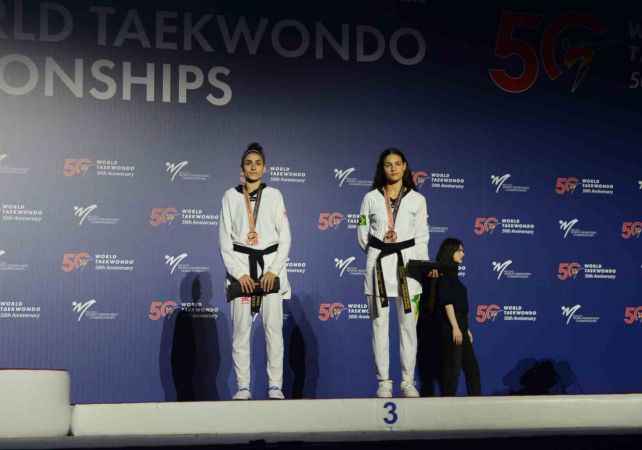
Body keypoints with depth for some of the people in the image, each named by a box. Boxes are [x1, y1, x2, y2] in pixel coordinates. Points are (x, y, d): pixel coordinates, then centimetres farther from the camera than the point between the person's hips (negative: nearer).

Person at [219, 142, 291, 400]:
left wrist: (274, 270, -6)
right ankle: (243, 387, 3)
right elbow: (224, 239, 3)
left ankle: (275, 386, -1)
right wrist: (239, 273, -7)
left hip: (270, 265, 0)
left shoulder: (274, 195, 8)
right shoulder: (231, 196, 6)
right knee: (241, 330, -3)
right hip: (240, 265, 0)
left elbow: (285, 237, 5)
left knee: (274, 328, -5)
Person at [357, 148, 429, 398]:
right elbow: (362, 235, 11)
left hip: (406, 263, 0)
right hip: (378, 264, 0)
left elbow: (421, 238, 6)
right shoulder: (371, 198, 6)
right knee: (380, 325, 0)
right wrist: (378, 252, 8)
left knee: (408, 325, 0)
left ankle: (408, 382, 6)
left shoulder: (417, 199, 7)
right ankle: (383, 382, 5)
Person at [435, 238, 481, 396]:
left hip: (460, 326, 9)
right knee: (453, 367, -6)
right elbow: (447, 302, -17)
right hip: (451, 327, -9)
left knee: (472, 367, 9)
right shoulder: (444, 273, -9)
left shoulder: (452, 274, 18)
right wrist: (455, 327, -21)